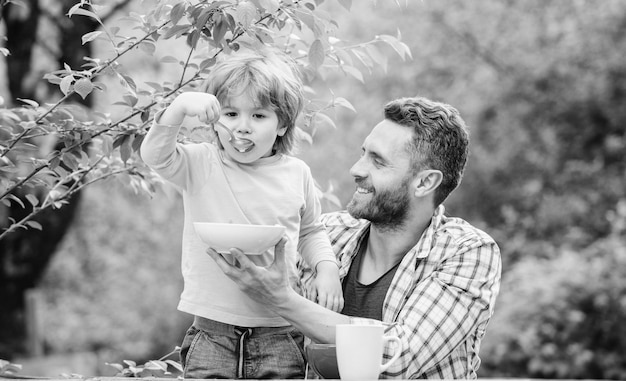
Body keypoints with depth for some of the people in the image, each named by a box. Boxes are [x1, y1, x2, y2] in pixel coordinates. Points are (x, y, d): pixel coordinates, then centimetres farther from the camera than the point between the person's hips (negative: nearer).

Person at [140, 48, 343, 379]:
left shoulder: (296, 174, 7)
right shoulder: (201, 166, 0)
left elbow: (310, 231, 20)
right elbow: (155, 155, -17)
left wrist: (327, 268, 4)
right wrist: (181, 106, -27)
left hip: (278, 331, 2)